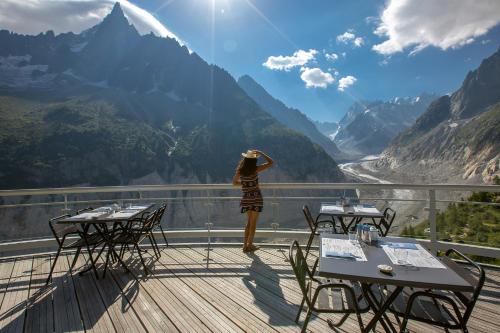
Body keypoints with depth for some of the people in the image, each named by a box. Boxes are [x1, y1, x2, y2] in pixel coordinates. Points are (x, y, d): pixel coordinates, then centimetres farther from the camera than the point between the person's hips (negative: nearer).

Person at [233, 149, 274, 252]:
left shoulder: (240, 170, -4)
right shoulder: (255, 169, -13)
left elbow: (234, 182, 8)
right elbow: (271, 162, -7)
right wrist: (261, 153, -5)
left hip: (246, 198, 4)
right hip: (256, 197, -3)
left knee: (249, 222, 17)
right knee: (253, 222, 8)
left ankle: (245, 245, 19)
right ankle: (250, 245, 16)